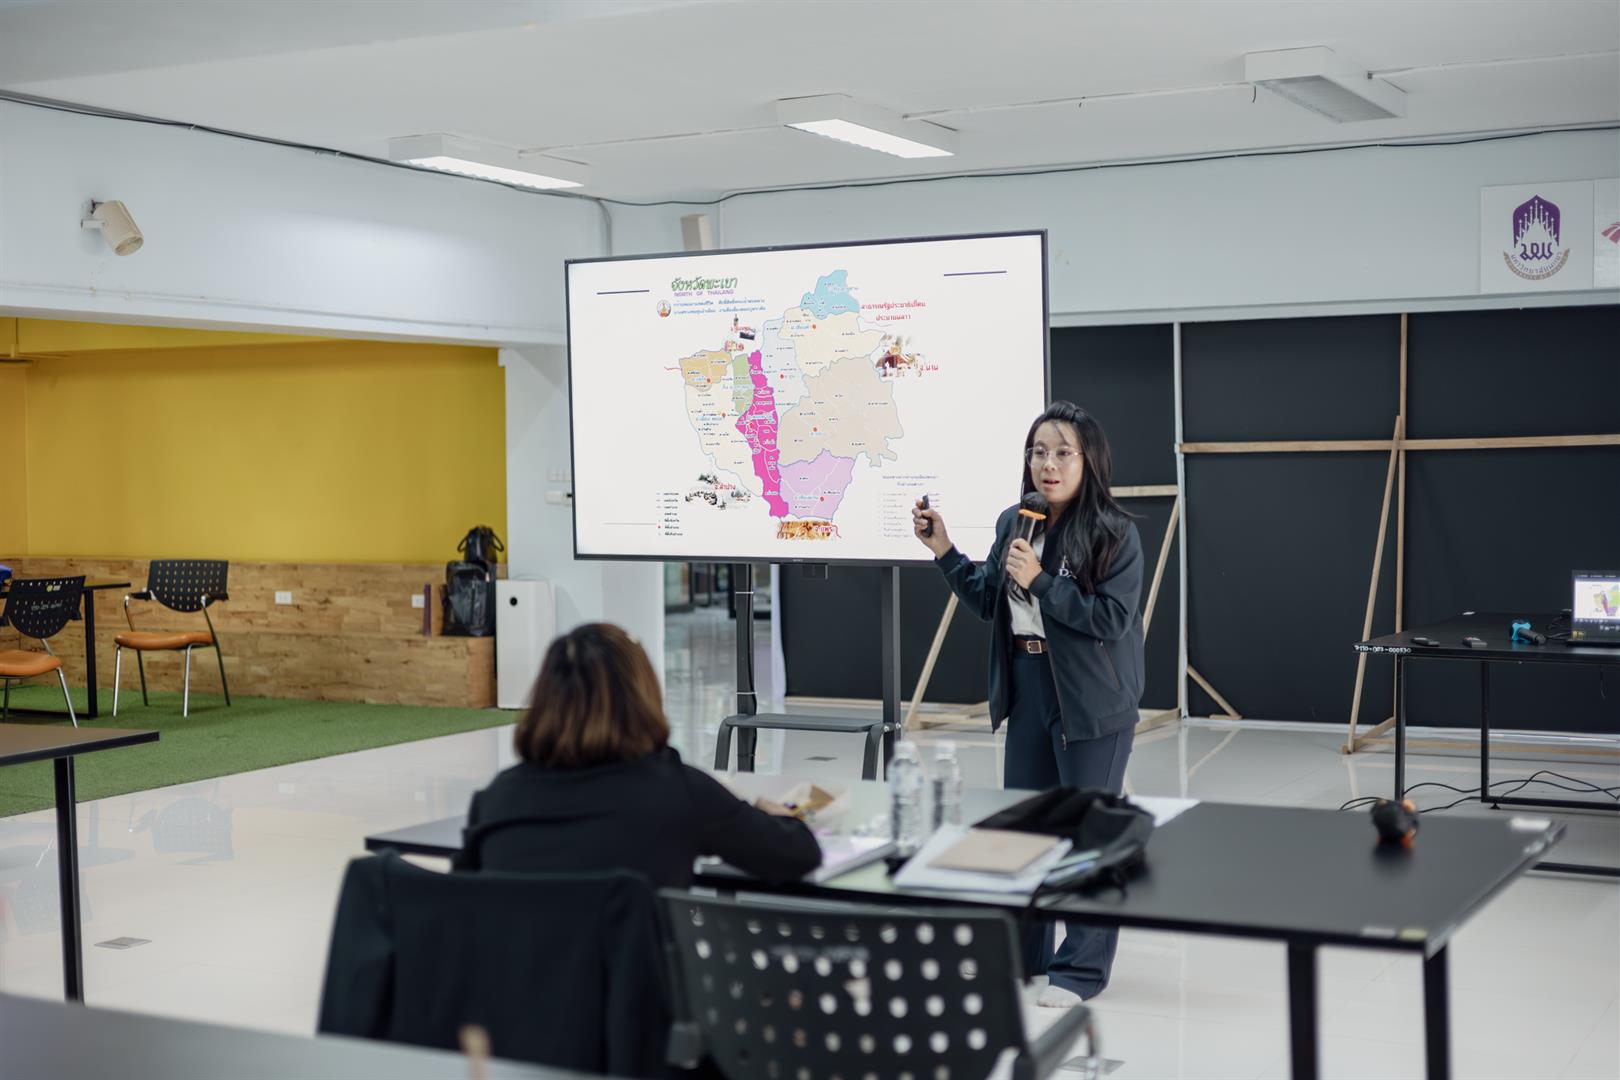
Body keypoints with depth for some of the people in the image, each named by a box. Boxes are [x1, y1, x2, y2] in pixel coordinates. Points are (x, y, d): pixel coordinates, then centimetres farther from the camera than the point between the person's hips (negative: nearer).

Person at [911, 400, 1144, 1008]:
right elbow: (988, 602, 14)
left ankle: (1082, 967, 14)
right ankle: (1023, 951, 29)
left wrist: (1040, 581, -24)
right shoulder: (1013, 524, 5)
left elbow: (1112, 617, -20)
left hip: (1091, 705, -7)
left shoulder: (1115, 534, -13)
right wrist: (943, 551, 5)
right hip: (1027, 696, 7)